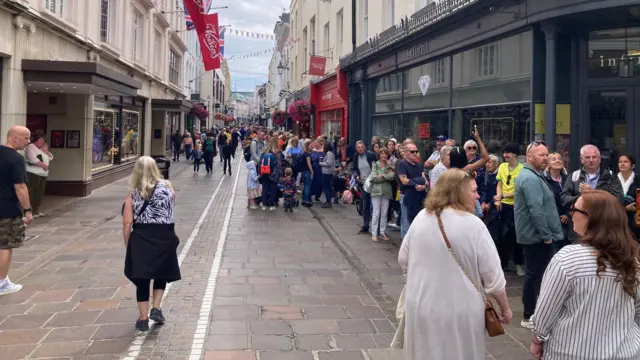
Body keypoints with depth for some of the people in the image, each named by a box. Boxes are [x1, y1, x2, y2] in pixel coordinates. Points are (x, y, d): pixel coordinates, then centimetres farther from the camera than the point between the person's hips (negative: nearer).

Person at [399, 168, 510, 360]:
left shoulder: (421, 217, -3)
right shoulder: (473, 225, -16)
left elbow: (403, 260, 7)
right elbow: (493, 277, -11)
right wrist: (505, 308, 3)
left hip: (419, 307, 4)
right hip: (459, 312, -4)